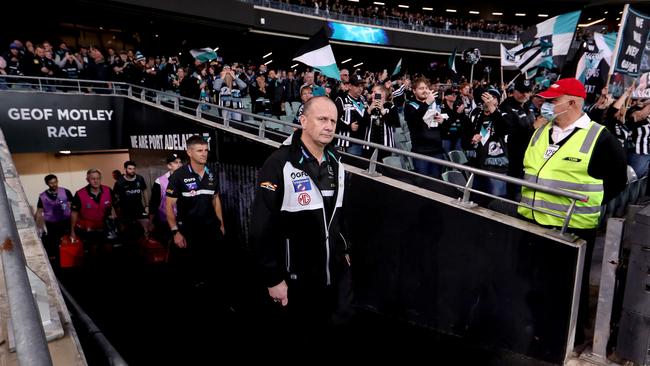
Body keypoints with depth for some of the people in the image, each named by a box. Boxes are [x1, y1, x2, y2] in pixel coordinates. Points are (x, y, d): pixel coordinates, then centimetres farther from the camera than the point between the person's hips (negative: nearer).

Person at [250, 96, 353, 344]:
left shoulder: (335, 163, 5)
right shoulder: (280, 165, -18)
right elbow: (262, 228, -18)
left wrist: (344, 250, 15)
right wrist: (273, 278, -16)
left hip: (338, 272, 6)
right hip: (299, 278, -6)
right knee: (304, 336, 13)